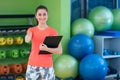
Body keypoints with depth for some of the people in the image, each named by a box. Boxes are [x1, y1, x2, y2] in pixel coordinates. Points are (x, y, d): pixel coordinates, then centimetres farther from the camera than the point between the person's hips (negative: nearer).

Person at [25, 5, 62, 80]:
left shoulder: (53, 31, -2)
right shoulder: (32, 30, 3)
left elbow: (59, 51, -9)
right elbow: (27, 40, -20)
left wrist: (46, 49, -26)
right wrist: (28, 37, -44)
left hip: (47, 66, -2)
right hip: (33, 66, 2)